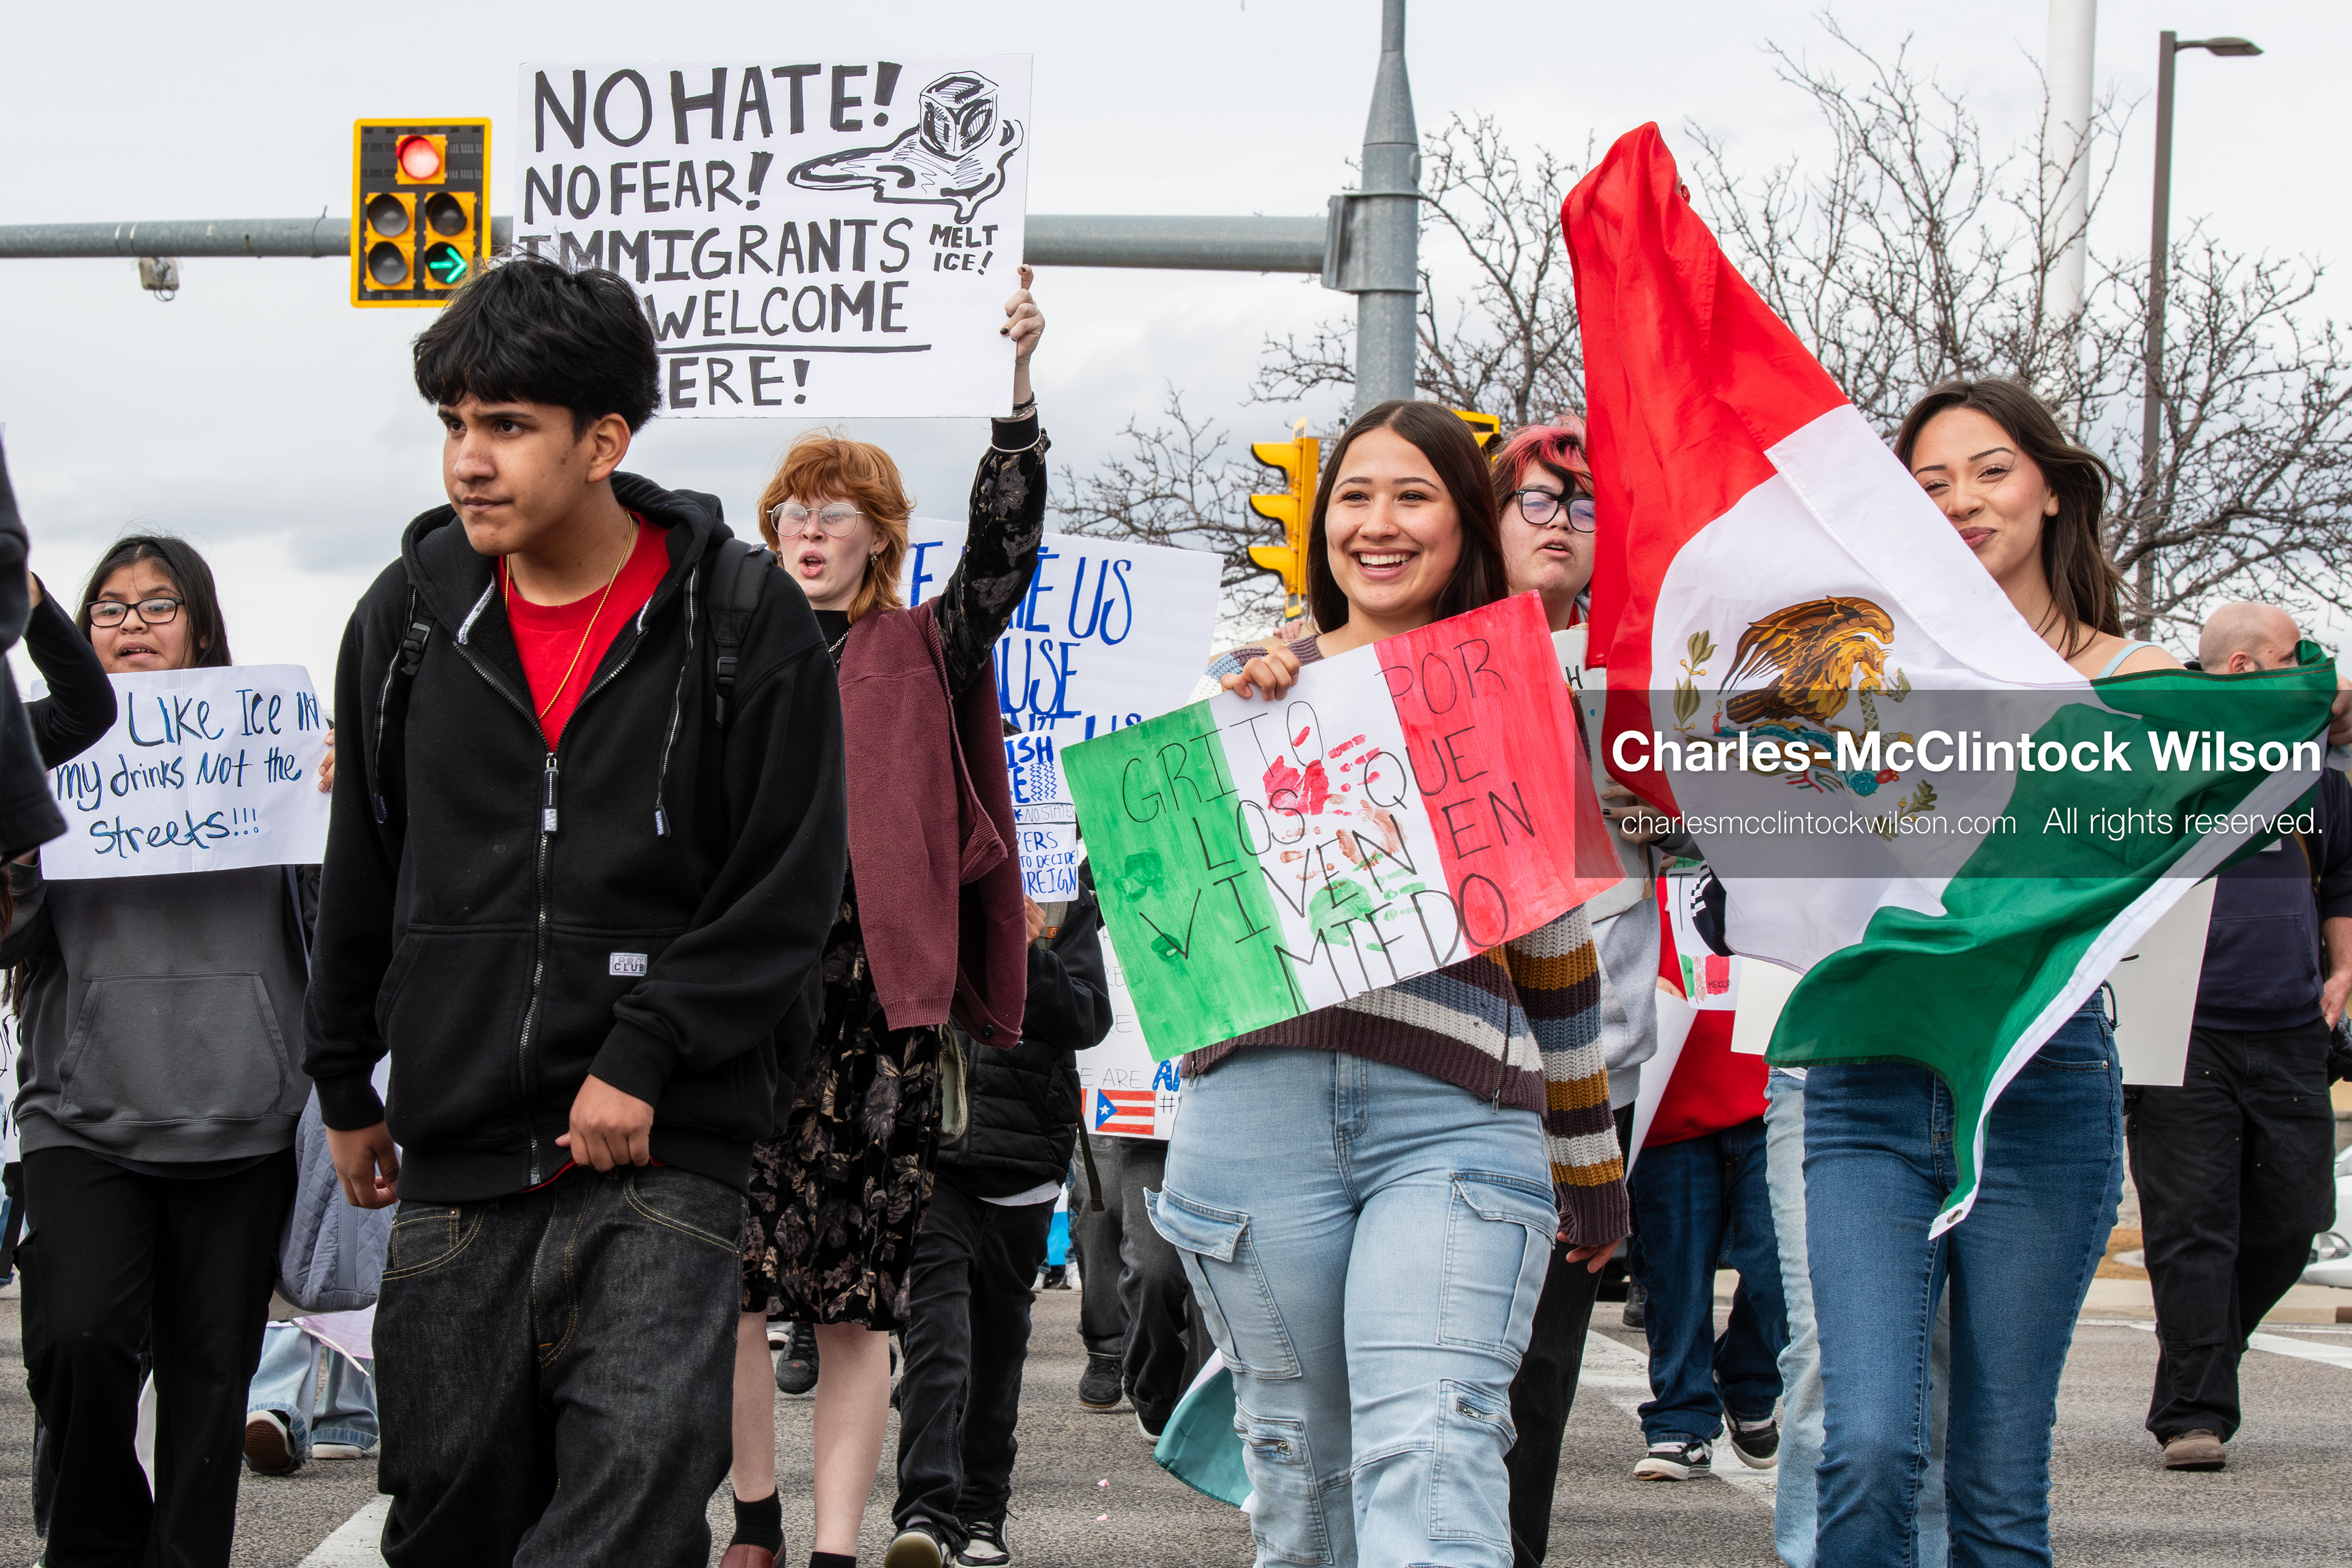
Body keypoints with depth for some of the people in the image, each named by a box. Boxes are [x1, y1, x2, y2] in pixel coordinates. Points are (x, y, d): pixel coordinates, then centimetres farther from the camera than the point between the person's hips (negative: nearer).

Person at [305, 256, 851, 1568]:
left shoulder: (745, 625, -4)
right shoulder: (410, 618, 8)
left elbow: (789, 892, -5)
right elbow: (364, 873, 19)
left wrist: (645, 1058, -13)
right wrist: (346, 1083, 23)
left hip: (666, 1152, -4)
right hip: (459, 1160, 4)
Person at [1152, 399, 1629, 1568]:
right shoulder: (1245, 681, 16)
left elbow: (1557, 950, 19)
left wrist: (1588, 1174, 22)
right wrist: (1232, 723, -3)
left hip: (1453, 1117, -2)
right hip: (1259, 1107, 2)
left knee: (1429, 1464, -19)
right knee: (1299, 1466, 5)